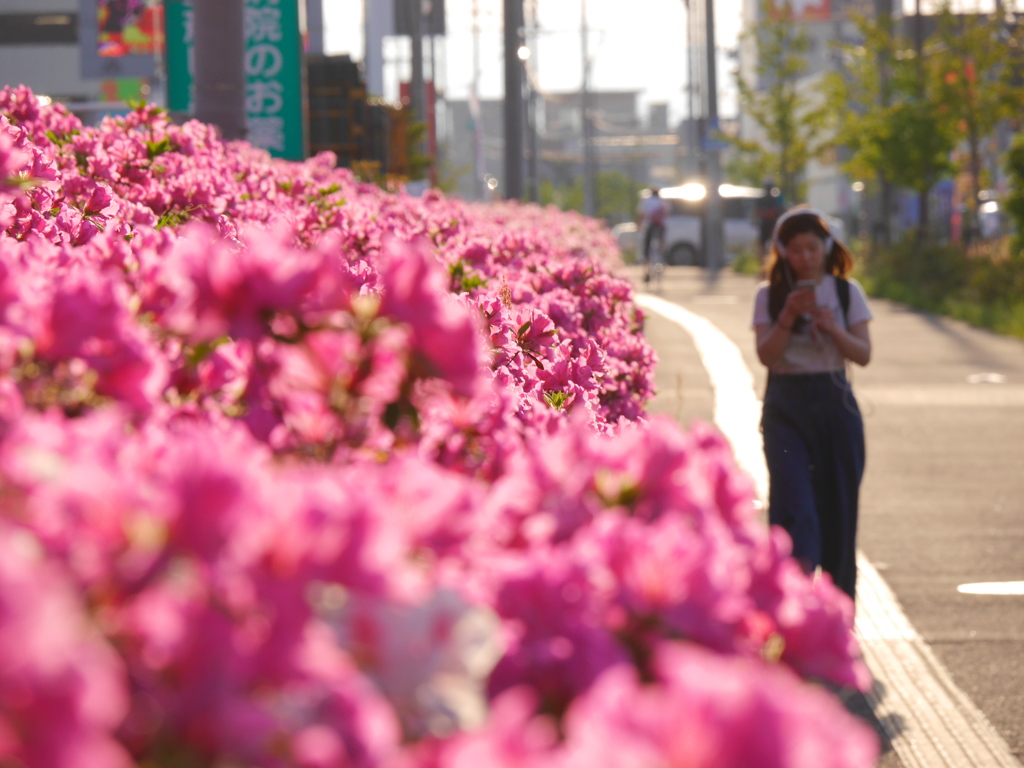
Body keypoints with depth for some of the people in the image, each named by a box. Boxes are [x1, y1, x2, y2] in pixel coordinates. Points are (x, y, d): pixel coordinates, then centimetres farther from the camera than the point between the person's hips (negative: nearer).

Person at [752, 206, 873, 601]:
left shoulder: (847, 292, 5)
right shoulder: (769, 295, 3)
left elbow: (864, 354, 1)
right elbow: (766, 354, -5)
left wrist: (833, 328, -14)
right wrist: (789, 317, -17)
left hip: (835, 402, 2)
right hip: (786, 405, -2)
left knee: (838, 501, 6)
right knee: (793, 498, -17)